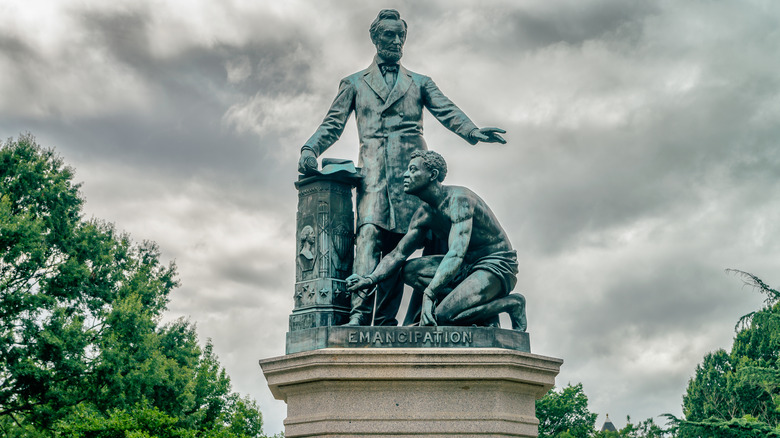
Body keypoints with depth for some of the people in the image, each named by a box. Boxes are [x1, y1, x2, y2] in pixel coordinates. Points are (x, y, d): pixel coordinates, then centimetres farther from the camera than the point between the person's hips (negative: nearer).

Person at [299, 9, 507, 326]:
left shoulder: (420, 83, 24)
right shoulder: (353, 83, 24)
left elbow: (447, 112, 8)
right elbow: (333, 124, 14)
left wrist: (473, 131, -14)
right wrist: (310, 149, -7)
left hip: (412, 165, 1)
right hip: (374, 166, -1)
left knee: (399, 240, -9)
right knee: (371, 232, -21)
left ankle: (384, 320, -11)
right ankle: (360, 314, -31)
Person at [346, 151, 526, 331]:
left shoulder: (458, 199, -22)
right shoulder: (424, 214, 5)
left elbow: (456, 253, -33)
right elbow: (398, 254, 8)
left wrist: (428, 295, -41)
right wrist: (371, 279, -10)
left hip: (498, 266, -9)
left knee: (443, 314, -26)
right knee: (410, 270, -8)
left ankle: (512, 303, -7)